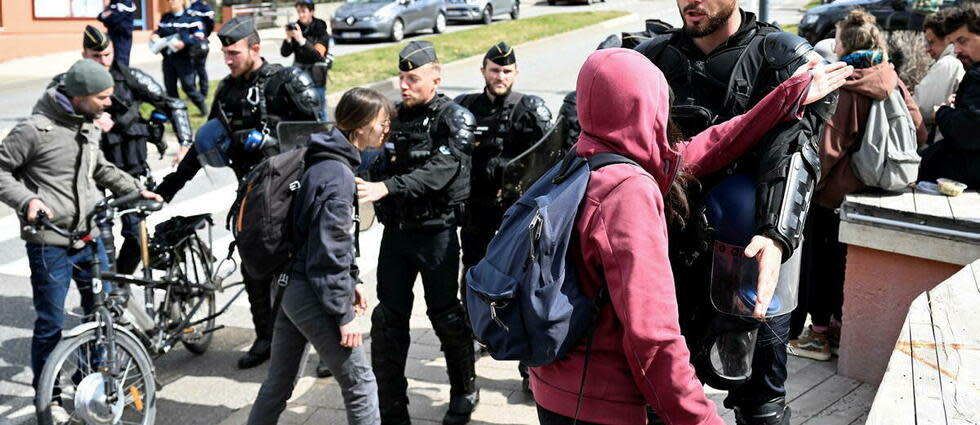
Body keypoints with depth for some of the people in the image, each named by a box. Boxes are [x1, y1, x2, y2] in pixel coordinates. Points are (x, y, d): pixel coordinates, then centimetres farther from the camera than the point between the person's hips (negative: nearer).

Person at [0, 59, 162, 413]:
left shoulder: (90, 126, 9)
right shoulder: (36, 129, -15)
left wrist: (135, 189, 19)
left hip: (90, 237, 7)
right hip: (50, 243, -7)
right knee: (51, 323, 2)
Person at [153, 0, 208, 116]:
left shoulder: (191, 18, -5)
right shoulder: (165, 17, 14)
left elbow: (199, 38, -10)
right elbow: (159, 31, 24)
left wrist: (184, 43, -22)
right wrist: (155, 35, 1)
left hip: (184, 59, -6)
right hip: (168, 58, 6)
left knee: (188, 86, -2)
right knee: (170, 87, 8)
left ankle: (203, 107, 19)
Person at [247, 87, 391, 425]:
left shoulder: (321, 162, 9)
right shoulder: (339, 176, -20)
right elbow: (328, 253, -22)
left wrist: (351, 281, 18)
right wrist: (343, 315, -18)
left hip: (289, 286, 10)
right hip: (312, 294, -10)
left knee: (279, 380, 20)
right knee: (359, 383, 0)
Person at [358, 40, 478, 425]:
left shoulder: (455, 119, -9)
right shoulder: (396, 117, 9)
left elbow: (439, 171, -24)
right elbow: (382, 169, 12)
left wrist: (386, 187, -34)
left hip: (436, 231, -5)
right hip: (396, 230, 5)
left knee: (445, 315, 4)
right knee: (387, 320, 4)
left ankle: (465, 392, 29)